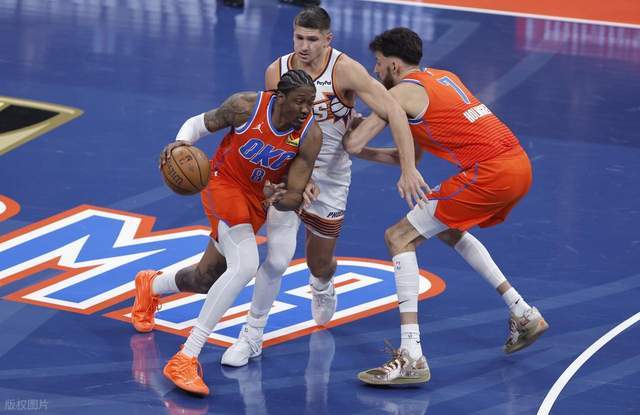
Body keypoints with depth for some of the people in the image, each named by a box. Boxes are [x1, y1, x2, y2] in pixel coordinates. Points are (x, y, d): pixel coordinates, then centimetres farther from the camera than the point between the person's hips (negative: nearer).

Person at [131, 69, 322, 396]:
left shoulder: (310, 135, -17)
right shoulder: (246, 106, -22)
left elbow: (295, 196, -15)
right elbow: (200, 123, -4)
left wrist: (283, 198, -39)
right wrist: (181, 142, -26)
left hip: (258, 201, 5)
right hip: (224, 183, -5)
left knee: (205, 280, 18)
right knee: (245, 264, -30)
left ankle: (152, 286, 57)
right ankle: (185, 359, -29)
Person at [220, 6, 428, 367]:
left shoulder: (345, 70, -22)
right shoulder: (276, 72, -13)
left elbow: (394, 113, -25)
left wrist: (408, 170, -32)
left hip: (330, 175, 0)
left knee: (320, 264, 16)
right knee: (278, 258, -19)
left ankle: (322, 286, 56)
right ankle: (252, 335, -3)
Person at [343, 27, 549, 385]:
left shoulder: (401, 93, -1)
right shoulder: (444, 77, 24)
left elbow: (353, 144, -3)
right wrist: (363, 152, 27)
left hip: (490, 173, -9)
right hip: (520, 165, 9)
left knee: (400, 238, -3)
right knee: (447, 229, 33)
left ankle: (411, 357, -13)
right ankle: (523, 314, 33)